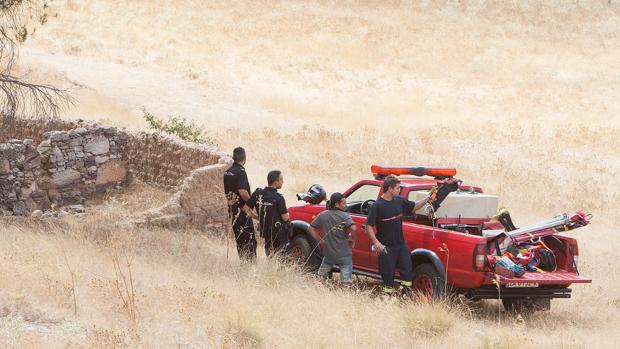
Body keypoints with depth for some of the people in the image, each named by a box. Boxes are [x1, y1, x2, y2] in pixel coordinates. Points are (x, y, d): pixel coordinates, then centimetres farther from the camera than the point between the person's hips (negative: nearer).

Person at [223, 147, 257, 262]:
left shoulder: (227, 172, 10)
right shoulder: (240, 172, -17)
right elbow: (243, 192, -25)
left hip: (231, 208, 9)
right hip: (242, 210, -9)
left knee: (239, 239, 14)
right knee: (250, 240, -7)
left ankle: (243, 261, 17)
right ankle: (250, 262, -12)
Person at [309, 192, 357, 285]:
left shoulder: (322, 215, 1)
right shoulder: (344, 216, -13)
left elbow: (312, 228, 4)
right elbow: (353, 229, -27)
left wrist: (321, 241, 8)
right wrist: (352, 240, -9)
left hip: (329, 252, 5)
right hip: (344, 254, -5)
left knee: (321, 277, 22)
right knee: (346, 281, -1)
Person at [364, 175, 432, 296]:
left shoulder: (399, 201, 4)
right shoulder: (377, 206, -14)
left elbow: (414, 207, 22)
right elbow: (369, 226, -14)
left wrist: (427, 199, 9)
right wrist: (376, 242, -24)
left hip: (400, 244, 6)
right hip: (386, 247, -6)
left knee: (407, 269, 3)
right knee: (388, 273, 1)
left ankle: (407, 292, 13)